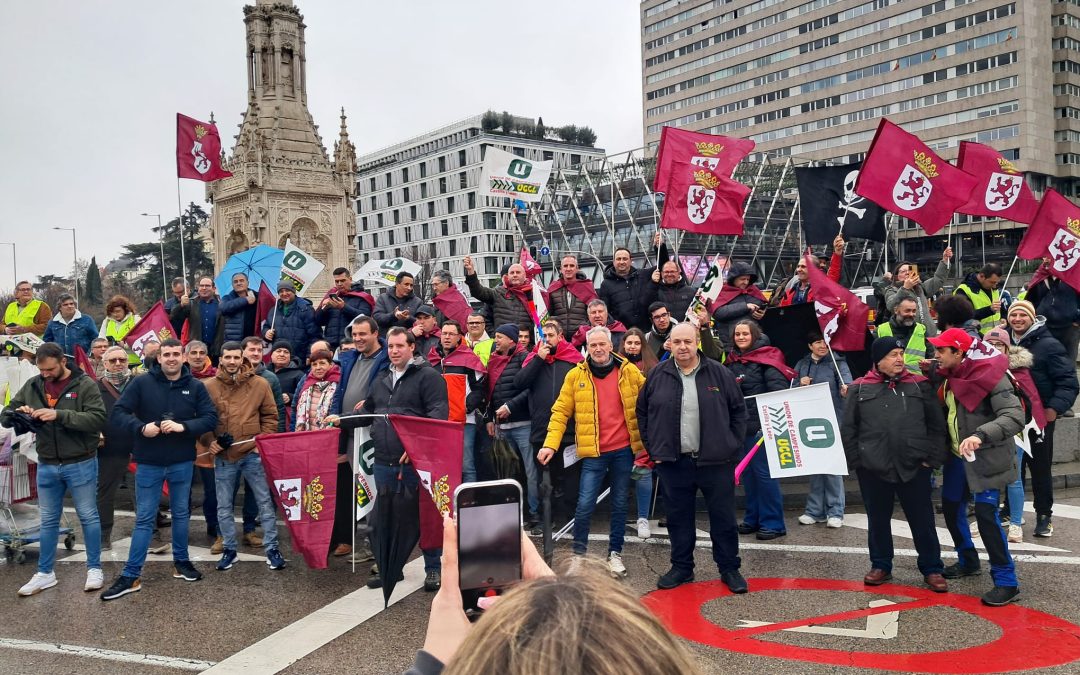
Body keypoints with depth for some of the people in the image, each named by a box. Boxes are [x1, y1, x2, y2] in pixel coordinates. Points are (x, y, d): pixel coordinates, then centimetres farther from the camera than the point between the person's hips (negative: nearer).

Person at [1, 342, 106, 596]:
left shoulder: (84, 384, -10)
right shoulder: (32, 385, 4)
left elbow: (98, 419, -20)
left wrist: (60, 415, -28)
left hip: (80, 464, -4)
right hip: (46, 466, 4)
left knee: (88, 516, 6)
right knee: (48, 520, 14)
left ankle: (94, 568, 18)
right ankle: (45, 573, 26)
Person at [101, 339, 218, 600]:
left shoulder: (195, 386, -2)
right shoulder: (142, 382, -5)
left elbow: (211, 418, -6)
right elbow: (118, 411, -6)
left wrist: (183, 426, -21)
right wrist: (140, 428, -23)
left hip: (182, 463, 1)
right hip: (148, 463, -1)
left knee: (181, 514, 15)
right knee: (144, 518, 4)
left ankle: (181, 562, 31)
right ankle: (131, 576, 10)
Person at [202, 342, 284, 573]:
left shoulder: (260, 384, -1)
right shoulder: (209, 387, 1)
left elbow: (270, 415, 4)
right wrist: (209, 441, -8)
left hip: (253, 454, -1)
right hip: (223, 456, 1)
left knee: (265, 503, 4)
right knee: (224, 507, 11)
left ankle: (272, 549, 14)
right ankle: (229, 549, 27)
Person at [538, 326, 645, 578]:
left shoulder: (629, 371, 1)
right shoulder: (576, 375, -1)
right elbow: (561, 411, -1)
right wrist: (550, 444, -10)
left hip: (623, 449, 2)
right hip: (593, 452, -1)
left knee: (620, 504, 11)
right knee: (585, 504, -5)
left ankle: (615, 553, 26)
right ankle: (578, 553, 14)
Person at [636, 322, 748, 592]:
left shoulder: (720, 374, -1)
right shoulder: (657, 376, 2)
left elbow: (738, 411, 5)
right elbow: (642, 413, 10)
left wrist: (732, 446, 1)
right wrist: (653, 448, 6)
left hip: (715, 461, -1)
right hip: (673, 462, 1)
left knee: (723, 518, 6)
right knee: (678, 518, 11)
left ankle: (729, 568, 21)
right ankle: (681, 567, 25)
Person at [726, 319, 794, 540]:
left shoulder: (766, 359, -8)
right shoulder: (733, 361, 12)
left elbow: (779, 391, -16)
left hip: (761, 425, -7)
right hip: (740, 425, 7)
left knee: (764, 472, -5)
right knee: (747, 472, 12)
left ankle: (773, 522, 5)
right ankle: (753, 518, 23)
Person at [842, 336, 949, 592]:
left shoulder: (920, 385, 3)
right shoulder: (860, 388, 2)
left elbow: (937, 425, 5)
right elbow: (847, 429, 4)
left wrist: (933, 458, -1)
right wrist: (855, 461, 0)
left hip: (914, 467, 0)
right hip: (872, 469, 0)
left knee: (923, 521, 7)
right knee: (878, 520, 12)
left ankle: (932, 569, 21)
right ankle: (881, 566, 27)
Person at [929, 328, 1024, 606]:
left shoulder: (990, 376, -20)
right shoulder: (952, 375, 4)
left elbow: (1015, 416, -29)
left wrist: (981, 435, -41)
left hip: (986, 459, -8)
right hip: (957, 456, 8)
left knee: (985, 514, -13)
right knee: (951, 508, 15)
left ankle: (1006, 582, 0)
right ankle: (968, 561, 37)